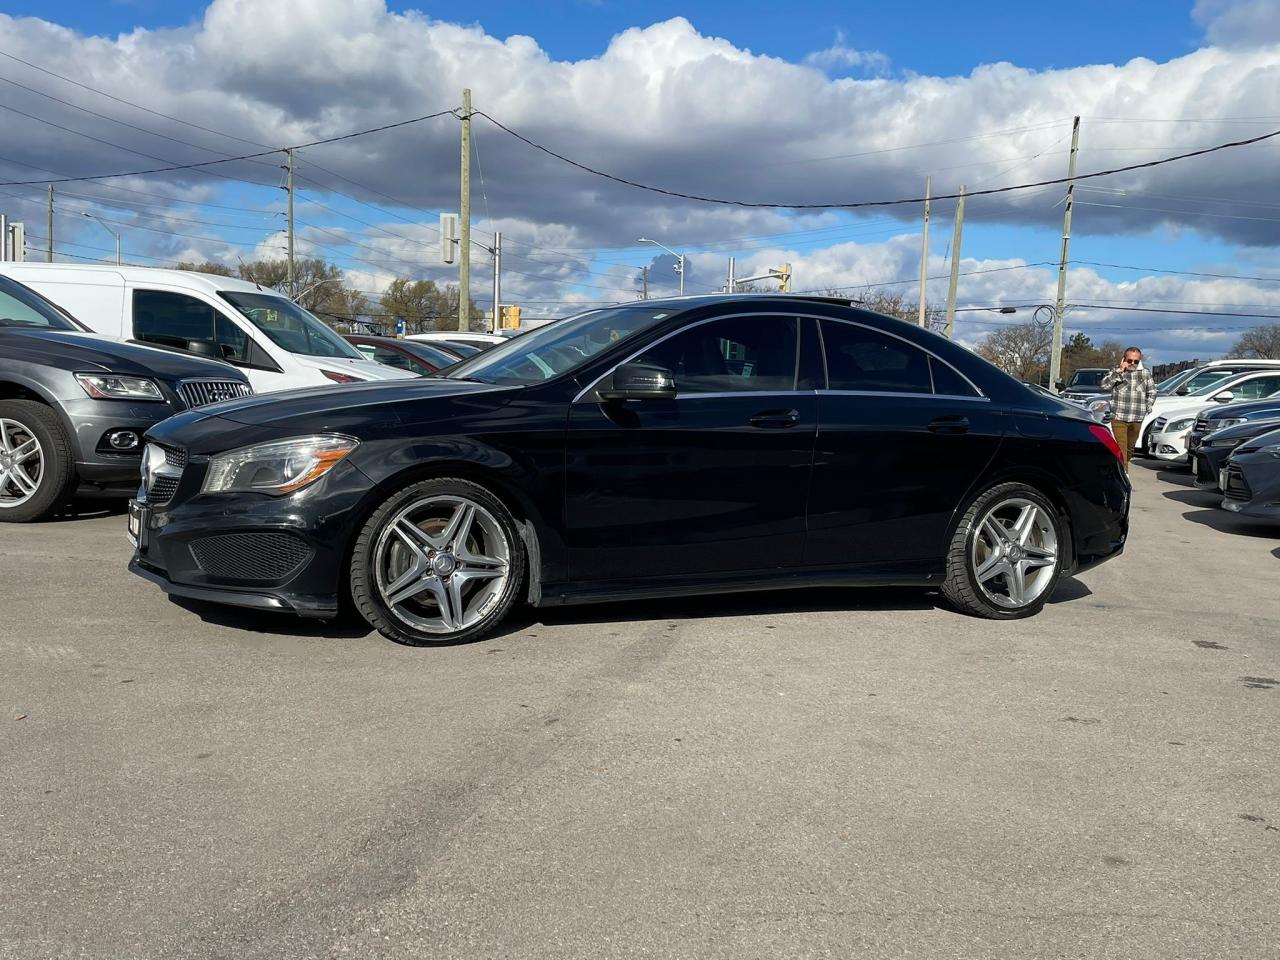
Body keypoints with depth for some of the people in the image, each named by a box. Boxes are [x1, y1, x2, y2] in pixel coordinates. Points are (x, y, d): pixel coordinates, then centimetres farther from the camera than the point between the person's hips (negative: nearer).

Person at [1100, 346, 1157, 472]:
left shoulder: (1145, 373, 10)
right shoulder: (1116, 371, 4)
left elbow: (1152, 392, 20)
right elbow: (1104, 385, -12)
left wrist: (1147, 408, 8)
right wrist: (1119, 371, -13)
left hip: (1137, 419, 3)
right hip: (1118, 418, -3)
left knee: (1130, 448, 13)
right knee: (1121, 447, -12)